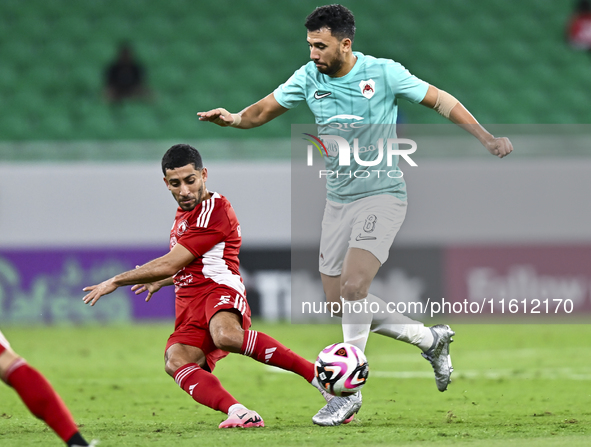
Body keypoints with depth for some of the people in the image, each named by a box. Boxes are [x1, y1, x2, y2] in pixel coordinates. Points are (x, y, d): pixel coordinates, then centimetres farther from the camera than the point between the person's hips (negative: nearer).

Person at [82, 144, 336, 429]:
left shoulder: (214, 211, -7)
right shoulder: (183, 213, 24)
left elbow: (170, 265, -9)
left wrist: (116, 282, -1)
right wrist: (160, 282, 55)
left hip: (219, 290, -8)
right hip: (188, 306, 8)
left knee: (226, 336, -42)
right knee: (176, 362, -27)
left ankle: (316, 375, -32)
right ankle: (238, 413, -47)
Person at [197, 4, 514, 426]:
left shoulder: (384, 73, -10)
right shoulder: (309, 78, 2)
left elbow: (440, 100, -2)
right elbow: (266, 109, 1)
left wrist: (486, 137, -8)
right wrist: (235, 118, -21)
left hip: (382, 195, -6)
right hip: (338, 201, 6)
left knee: (352, 286, -22)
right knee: (342, 302, 5)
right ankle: (431, 339, 24)